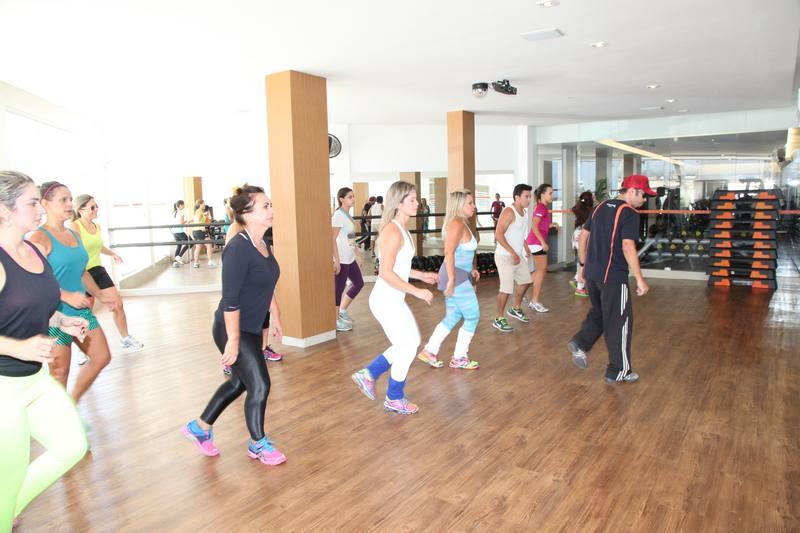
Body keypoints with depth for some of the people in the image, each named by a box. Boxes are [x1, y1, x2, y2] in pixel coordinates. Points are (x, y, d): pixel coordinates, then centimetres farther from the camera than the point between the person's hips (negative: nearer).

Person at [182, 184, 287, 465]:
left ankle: (199, 427, 40)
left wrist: (275, 317, 19)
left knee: (238, 382, 21)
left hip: (252, 328, 9)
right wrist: (233, 340, -23)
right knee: (259, 386, -1)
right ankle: (258, 445, 22)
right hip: (233, 329, -9)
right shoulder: (238, 249, -24)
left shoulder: (263, 244, 4)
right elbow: (230, 299, -24)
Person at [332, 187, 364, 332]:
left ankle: (342, 311, 29)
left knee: (359, 283, 16)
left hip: (350, 258, 9)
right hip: (341, 259, -9)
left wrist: (356, 254, 17)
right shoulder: (339, 215, -14)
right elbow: (333, 239, -19)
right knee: (339, 289, 0)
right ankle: (335, 321, 11)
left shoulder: (347, 214, 12)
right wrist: (336, 261, -23)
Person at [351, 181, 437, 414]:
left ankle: (368, 374, 28)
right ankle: (394, 399, 24)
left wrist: (421, 275, 16)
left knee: (411, 342, 19)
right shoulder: (393, 231, -20)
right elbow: (386, 273, -25)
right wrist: (417, 291, -22)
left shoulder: (401, 229, 10)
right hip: (386, 301, -10)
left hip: (393, 299, 10)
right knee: (407, 346, 5)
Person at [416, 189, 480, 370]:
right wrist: (452, 279, -27)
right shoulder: (457, 224, -16)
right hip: (456, 276, -10)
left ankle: (429, 351, 20)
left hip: (456, 275, 10)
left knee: (453, 317, 16)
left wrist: (471, 269, 23)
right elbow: (449, 252, -25)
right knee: (473, 317, 2)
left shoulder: (460, 223, 15)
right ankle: (459, 358, 13)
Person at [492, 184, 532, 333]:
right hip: (505, 257, -9)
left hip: (518, 256, 9)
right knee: (506, 289, -7)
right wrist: (512, 252, -28)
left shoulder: (524, 212, 9)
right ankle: (499, 319, 7)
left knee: (525, 281, 20)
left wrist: (526, 249, 15)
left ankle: (515, 309, 39)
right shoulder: (509, 212, -20)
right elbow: (498, 234, -26)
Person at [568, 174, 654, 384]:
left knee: (599, 313, 25)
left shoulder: (601, 207, 11)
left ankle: (579, 343, 7)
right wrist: (640, 279, -18)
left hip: (592, 273, 7)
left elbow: (583, 235, 15)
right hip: (613, 276, -7)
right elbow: (628, 247, -21)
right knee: (619, 322, 5)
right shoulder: (629, 214, -12)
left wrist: (584, 264, 23)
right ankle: (618, 372, 14)